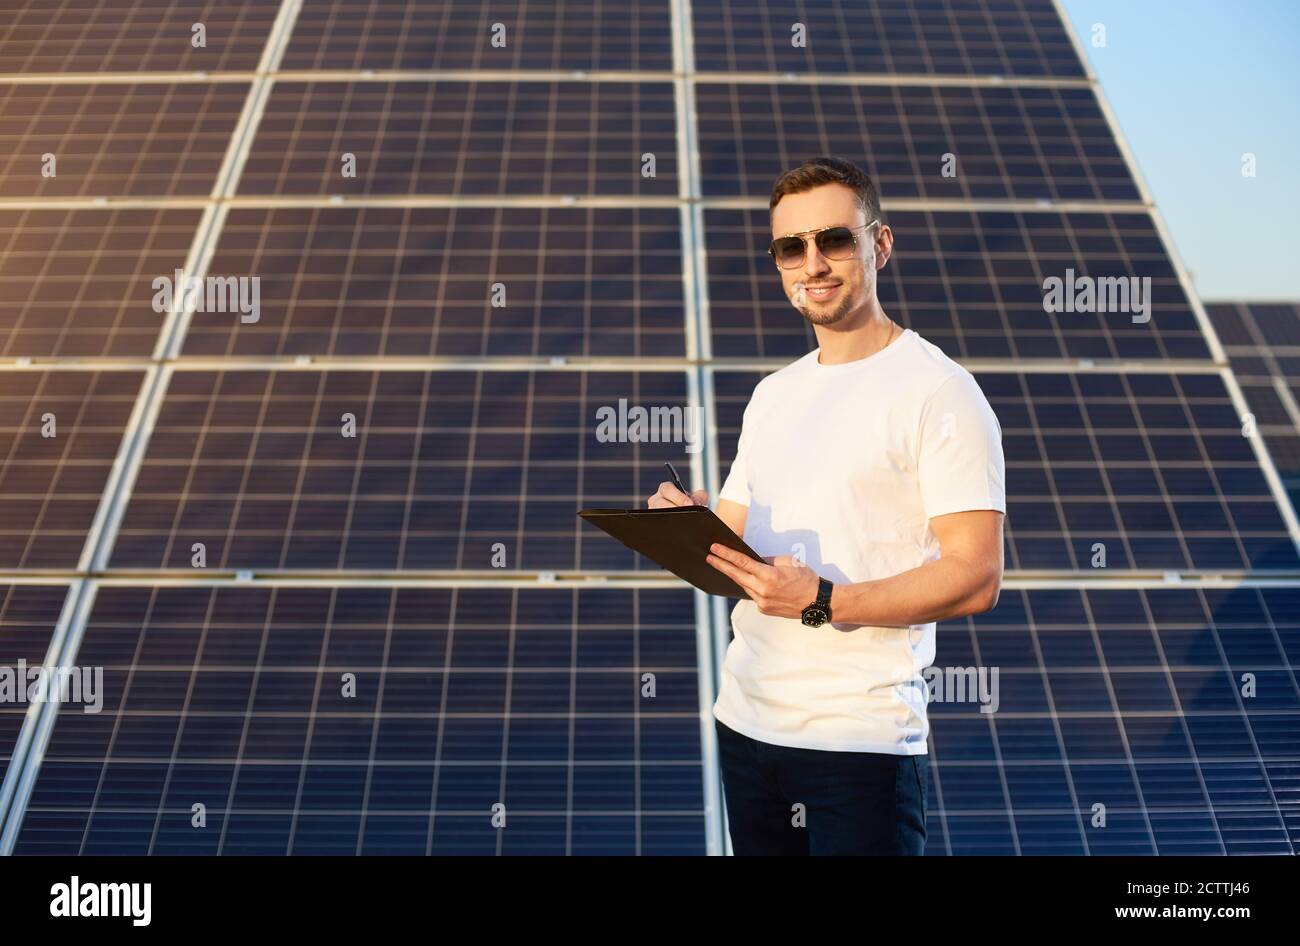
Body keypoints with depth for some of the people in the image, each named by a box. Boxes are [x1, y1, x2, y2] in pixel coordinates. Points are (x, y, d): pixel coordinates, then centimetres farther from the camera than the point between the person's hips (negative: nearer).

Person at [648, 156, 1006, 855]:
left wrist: (824, 601, -25)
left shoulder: (938, 391, -9)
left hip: (863, 740, -6)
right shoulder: (772, 394, 14)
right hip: (745, 719, 7)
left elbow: (975, 578, -15)